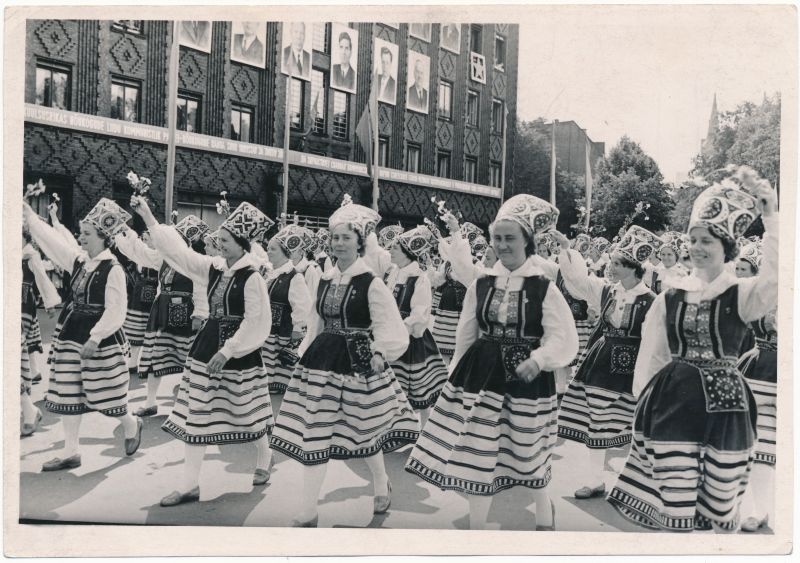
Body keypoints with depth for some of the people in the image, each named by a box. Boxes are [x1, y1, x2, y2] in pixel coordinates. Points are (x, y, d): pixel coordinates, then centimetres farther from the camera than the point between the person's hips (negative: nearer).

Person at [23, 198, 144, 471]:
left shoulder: (113, 269, -15)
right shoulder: (79, 260, 6)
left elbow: (115, 312, -18)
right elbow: (52, 239, 13)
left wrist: (95, 338, -22)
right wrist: (28, 213, 12)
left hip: (100, 339, -7)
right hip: (72, 335, 8)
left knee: (103, 395, 3)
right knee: (67, 394, 9)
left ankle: (131, 425, 32)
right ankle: (70, 452, 19)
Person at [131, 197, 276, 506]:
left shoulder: (252, 277, -15)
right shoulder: (214, 267, 4)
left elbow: (255, 323, -16)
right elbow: (178, 251, 4)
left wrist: (227, 352, -19)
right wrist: (148, 217, 1)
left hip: (239, 352, -6)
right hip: (207, 346, 7)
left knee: (248, 413, 10)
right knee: (195, 415, 6)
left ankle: (264, 460, 38)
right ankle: (190, 484, 15)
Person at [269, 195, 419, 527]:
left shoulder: (371, 283, -10)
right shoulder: (325, 281, 7)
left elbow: (388, 328, -12)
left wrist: (380, 353, -26)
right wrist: (306, 354, 15)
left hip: (358, 363, -5)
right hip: (321, 361, 5)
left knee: (363, 434, 11)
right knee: (314, 436, 2)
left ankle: (382, 485, 41)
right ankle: (306, 513, 12)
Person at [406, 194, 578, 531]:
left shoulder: (544, 288, -8)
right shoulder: (481, 284, 3)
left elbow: (563, 338, -11)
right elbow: (465, 337, 10)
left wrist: (538, 359, -27)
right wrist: (458, 375, 13)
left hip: (526, 378, -3)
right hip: (481, 375, 3)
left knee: (529, 453, 14)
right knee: (477, 452, 5)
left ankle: (544, 510, 45)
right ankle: (476, 524, 24)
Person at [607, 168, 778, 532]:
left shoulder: (742, 294, -2)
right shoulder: (672, 297, 6)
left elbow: (775, 278, -25)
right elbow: (652, 354, 8)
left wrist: (771, 220, -25)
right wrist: (646, 400, 5)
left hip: (724, 403, -2)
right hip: (673, 400, 2)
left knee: (721, 503, 9)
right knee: (672, 502, 4)